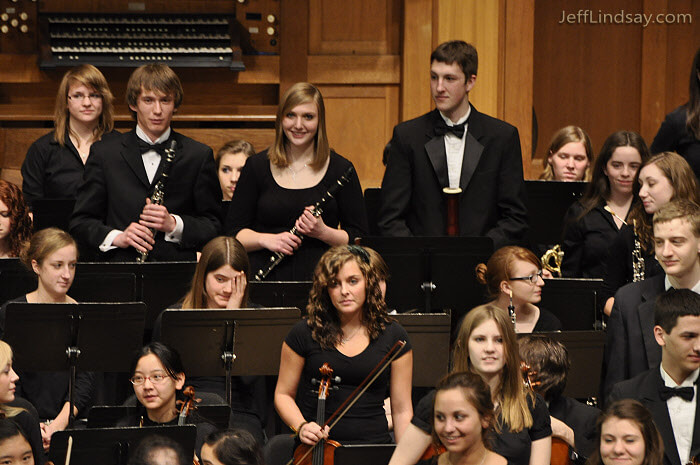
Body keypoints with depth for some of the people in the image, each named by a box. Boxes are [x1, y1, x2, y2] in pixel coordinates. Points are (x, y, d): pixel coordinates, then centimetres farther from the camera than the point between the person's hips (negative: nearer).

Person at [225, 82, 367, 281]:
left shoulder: (341, 169, 8)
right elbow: (234, 232, 12)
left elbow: (359, 238, 9)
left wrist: (323, 233, -9)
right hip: (265, 277, 1)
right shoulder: (256, 167, 11)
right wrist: (266, 240, -7)